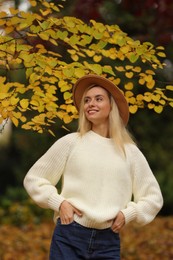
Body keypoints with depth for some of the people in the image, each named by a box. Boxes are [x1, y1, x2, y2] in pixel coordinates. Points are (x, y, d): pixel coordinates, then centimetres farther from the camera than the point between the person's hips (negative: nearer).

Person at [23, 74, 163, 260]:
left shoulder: (130, 152, 10)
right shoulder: (70, 142, 5)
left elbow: (153, 198, 16)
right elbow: (33, 179, 10)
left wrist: (128, 213, 0)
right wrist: (59, 203, -4)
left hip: (108, 242, 2)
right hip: (69, 238, -1)